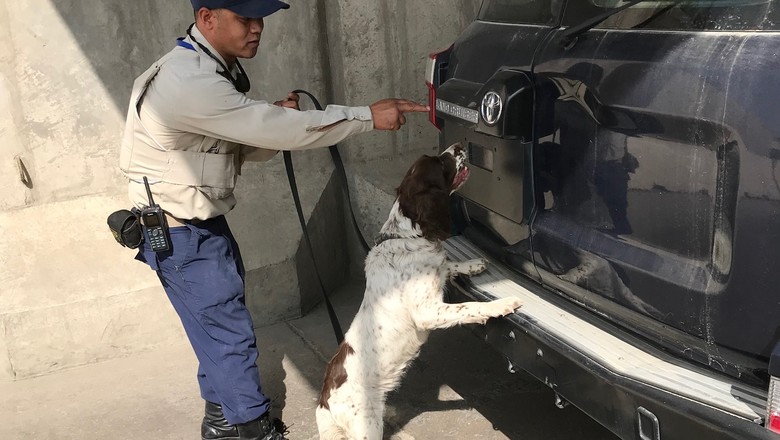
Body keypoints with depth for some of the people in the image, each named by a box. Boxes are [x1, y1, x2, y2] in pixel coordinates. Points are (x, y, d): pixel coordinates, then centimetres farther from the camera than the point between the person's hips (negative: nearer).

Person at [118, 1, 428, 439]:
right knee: (229, 331, -1)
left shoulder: (216, 70, 6)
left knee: (219, 324, 17)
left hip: (204, 222, 9)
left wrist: (274, 120, -12)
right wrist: (370, 116, -24)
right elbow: (278, 131, -29)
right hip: (182, 234, -9)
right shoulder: (191, 82, -27)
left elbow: (246, 145, 11)